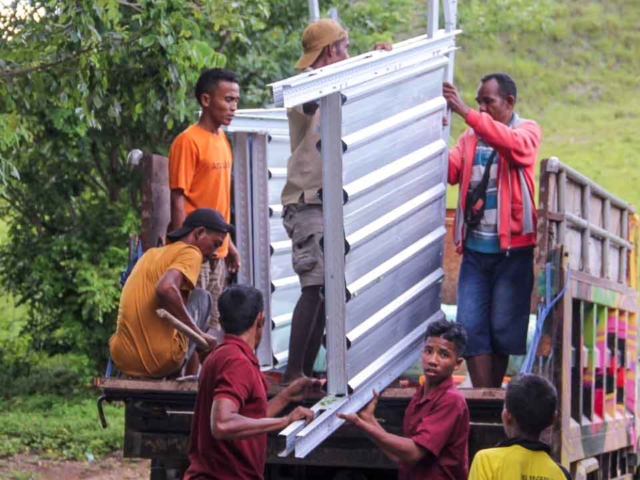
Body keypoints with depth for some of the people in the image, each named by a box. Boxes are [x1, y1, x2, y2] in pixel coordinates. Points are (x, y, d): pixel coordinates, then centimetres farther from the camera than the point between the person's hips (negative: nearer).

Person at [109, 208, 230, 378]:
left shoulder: (151, 253, 20)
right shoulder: (191, 253, -3)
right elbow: (166, 288, -23)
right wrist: (198, 333, -16)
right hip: (162, 362, -7)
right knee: (202, 297, 18)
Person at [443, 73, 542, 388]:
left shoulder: (527, 131, 0)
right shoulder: (471, 137, 14)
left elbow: (514, 144, -24)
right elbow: (449, 172, 0)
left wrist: (466, 113, -30)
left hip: (512, 248, -4)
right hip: (474, 248, 4)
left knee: (503, 327, 1)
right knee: (470, 326, -3)